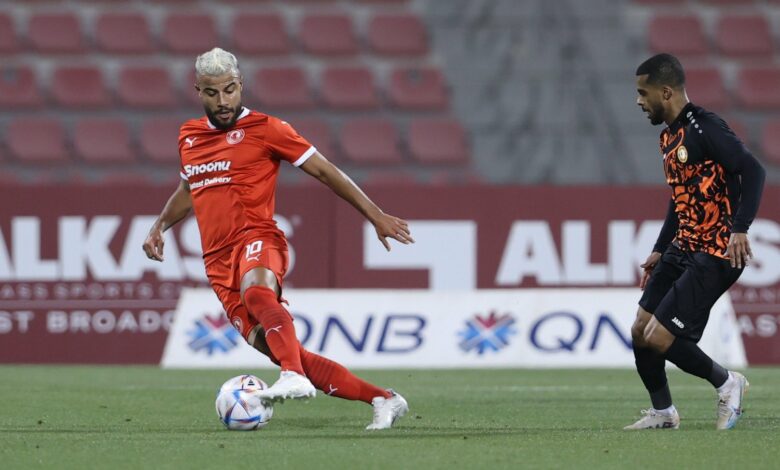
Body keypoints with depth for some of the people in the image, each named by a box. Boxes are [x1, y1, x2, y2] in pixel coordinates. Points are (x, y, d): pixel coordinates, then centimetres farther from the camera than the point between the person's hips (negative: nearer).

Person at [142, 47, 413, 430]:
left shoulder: (263, 129, 1)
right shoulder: (189, 136, 18)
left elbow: (323, 170, 4)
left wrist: (375, 215, 0)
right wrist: (159, 226, 19)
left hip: (256, 239, -5)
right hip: (219, 262, 5)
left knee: (256, 291, -41)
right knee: (275, 348, -6)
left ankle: (295, 377, -57)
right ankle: (382, 400, 1)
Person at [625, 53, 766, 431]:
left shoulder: (704, 128, -16)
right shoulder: (670, 136, 14)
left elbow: (753, 171, -24)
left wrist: (739, 229, -32)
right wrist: (659, 251, 25)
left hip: (714, 257, -9)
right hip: (682, 248, 9)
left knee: (659, 339, -13)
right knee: (640, 330, 7)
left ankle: (726, 383, 8)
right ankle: (662, 412, 23)